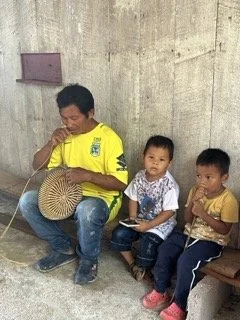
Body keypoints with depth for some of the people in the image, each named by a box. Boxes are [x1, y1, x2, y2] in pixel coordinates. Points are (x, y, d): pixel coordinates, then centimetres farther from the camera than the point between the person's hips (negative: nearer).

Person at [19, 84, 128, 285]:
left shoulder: (109, 138, -17)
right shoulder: (65, 135, 1)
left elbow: (121, 183, -18)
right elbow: (37, 166, 3)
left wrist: (87, 175, -31)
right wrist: (51, 143, -15)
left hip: (102, 199, -6)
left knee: (87, 210, -40)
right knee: (28, 201, -14)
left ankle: (89, 259, -7)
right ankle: (64, 248, 4)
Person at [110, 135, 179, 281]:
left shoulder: (169, 184, -21)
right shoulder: (140, 176, -4)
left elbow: (169, 212, -19)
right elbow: (133, 199, 6)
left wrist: (148, 225, -22)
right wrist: (133, 218, -8)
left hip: (161, 223, -5)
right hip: (140, 220, 5)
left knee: (148, 242, -25)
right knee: (119, 234, -11)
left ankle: (143, 267, 10)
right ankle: (132, 263, 13)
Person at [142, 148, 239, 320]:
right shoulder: (195, 191, 0)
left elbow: (224, 230, -17)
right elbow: (188, 220, 1)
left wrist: (203, 213, -27)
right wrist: (192, 202, -18)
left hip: (212, 241, -6)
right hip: (190, 234, 6)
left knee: (185, 261, -26)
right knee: (165, 251, -11)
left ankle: (179, 305, -8)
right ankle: (160, 291, 9)